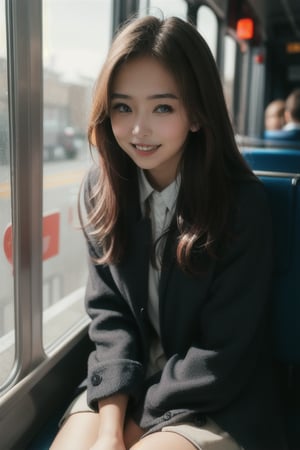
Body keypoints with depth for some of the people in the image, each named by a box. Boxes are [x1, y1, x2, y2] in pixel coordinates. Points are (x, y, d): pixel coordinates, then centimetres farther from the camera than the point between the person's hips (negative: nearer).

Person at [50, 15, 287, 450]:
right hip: (125, 383, 3)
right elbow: (109, 312, -4)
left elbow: (223, 354, -15)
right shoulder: (102, 188, -6)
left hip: (218, 402, -2)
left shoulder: (242, 203, -19)